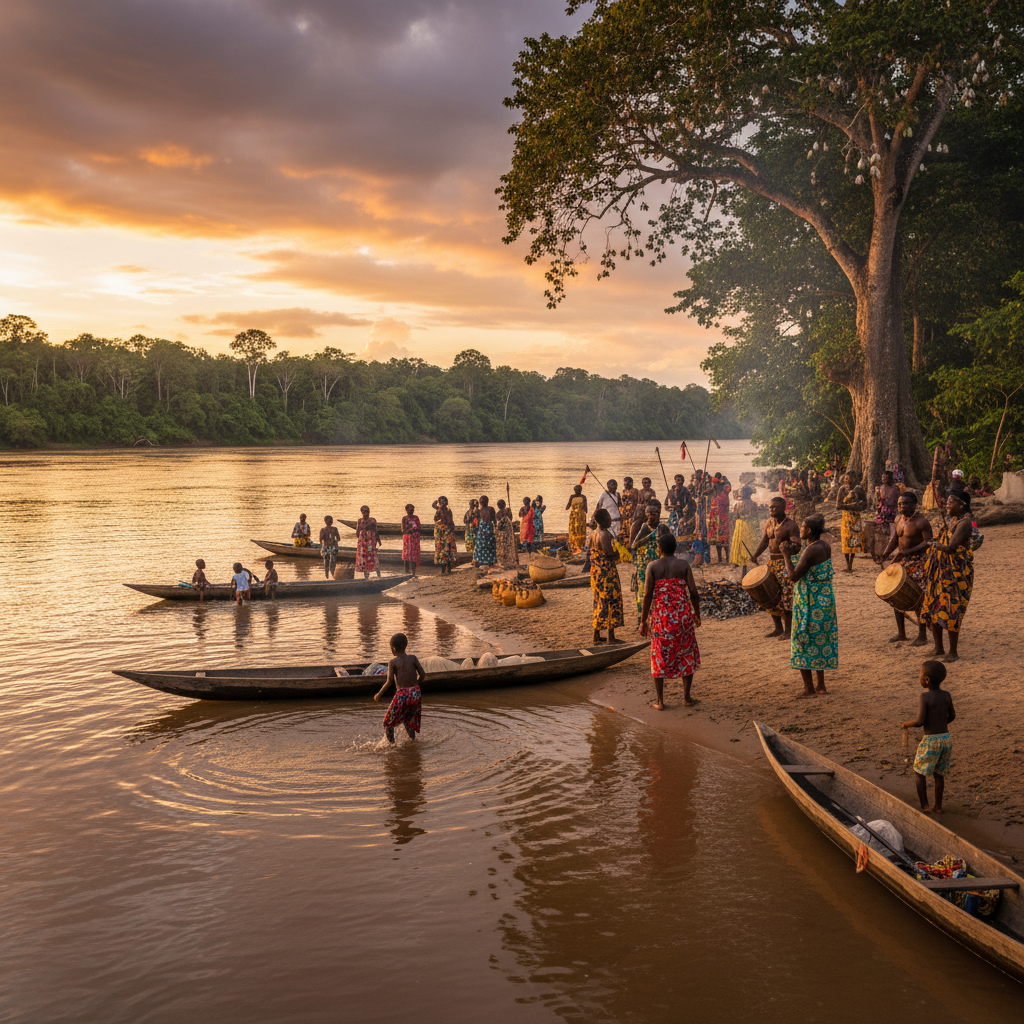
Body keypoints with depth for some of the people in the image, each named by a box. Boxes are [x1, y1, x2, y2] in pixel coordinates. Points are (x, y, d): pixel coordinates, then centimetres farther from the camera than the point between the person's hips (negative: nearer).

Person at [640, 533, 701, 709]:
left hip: (661, 615, -1)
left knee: (660, 657, 9)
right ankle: (686, 697, 18)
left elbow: (648, 594, -8)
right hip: (682, 615, 1)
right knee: (686, 655, 16)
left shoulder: (652, 566, -3)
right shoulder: (683, 565, -1)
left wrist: (643, 620, -2)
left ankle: (659, 701, 10)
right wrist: (697, 614, 11)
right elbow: (693, 593, -4)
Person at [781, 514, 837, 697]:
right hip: (826, 599, 9)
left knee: (804, 642, 1)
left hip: (810, 602, -9)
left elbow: (794, 576, -20)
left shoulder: (810, 551, -22)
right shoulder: (826, 546, 5)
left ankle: (809, 688, 4)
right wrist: (797, 552, 14)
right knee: (822, 640, 17)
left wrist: (787, 555, -10)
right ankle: (821, 685, 23)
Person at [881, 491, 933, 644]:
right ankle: (901, 633, 22)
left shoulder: (921, 521, -14)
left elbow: (928, 542, -20)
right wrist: (885, 554, -7)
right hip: (901, 562, 8)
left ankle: (922, 636, 5)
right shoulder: (899, 519, 10)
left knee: (919, 599, -5)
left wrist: (907, 552, -27)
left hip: (918, 562, -8)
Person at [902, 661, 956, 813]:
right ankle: (937, 806, 25)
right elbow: (952, 716, 13)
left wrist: (907, 724, -3)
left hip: (930, 740, -6)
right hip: (946, 738, 6)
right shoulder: (946, 695, 1)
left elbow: (919, 721, -22)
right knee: (939, 773, 18)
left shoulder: (925, 697, -17)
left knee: (919, 772, 11)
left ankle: (924, 806, 10)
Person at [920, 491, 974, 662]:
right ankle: (938, 649, 20)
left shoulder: (964, 522, -15)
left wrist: (932, 544, -10)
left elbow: (951, 547, -24)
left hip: (955, 572, -9)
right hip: (939, 570, 9)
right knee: (932, 608, 10)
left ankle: (953, 653, 4)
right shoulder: (951, 520, 13)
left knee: (950, 611, -6)